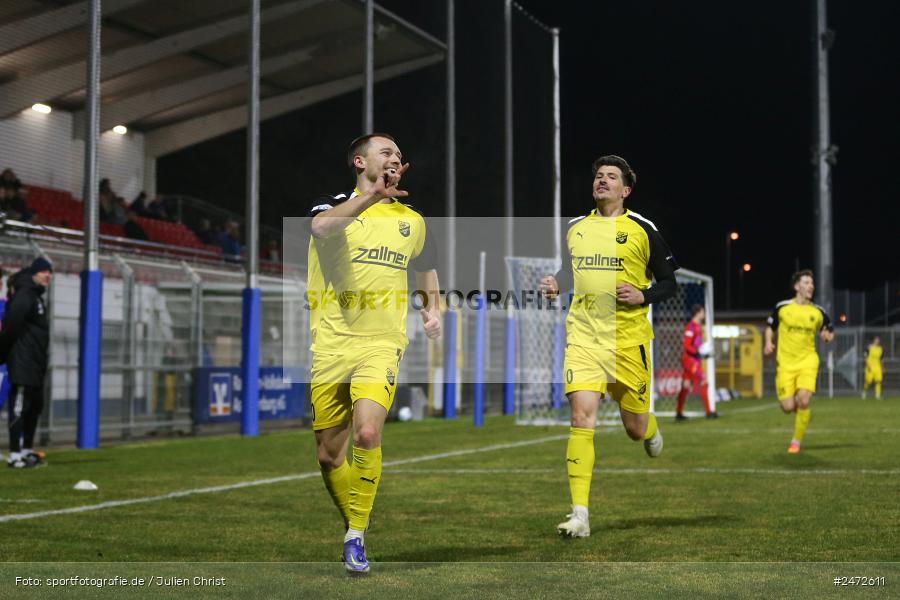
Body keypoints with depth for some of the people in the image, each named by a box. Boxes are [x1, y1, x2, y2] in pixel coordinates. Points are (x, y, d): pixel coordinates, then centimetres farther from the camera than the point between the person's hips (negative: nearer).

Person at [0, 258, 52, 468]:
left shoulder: (36, 297, 19)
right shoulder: (24, 295, -12)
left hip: (35, 366, 10)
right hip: (22, 364, -10)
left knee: (34, 407, 15)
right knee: (19, 409, -8)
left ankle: (27, 450, 24)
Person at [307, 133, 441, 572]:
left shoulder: (412, 220, 13)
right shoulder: (332, 206, 2)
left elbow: (426, 270, 33)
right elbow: (321, 226, -25)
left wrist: (432, 309, 21)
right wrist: (372, 195, -28)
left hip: (381, 344, 1)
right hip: (330, 345, 0)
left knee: (367, 434, -22)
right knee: (328, 454, 4)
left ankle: (356, 536, -8)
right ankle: (353, 525, 28)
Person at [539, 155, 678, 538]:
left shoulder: (642, 230, 1)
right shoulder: (575, 228, 11)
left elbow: (669, 283, 6)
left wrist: (643, 296, -13)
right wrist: (555, 284, 6)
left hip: (629, 339, -2)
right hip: (583, 335, 2)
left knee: (635, 428, 7)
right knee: (581, 417, -15)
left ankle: (652, 432, 48)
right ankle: (580, 514, -15)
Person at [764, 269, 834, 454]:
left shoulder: (818, 312, 4)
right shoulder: (782, 307, 0)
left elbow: (829, 330, 18)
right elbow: (770, 328, 14)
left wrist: (828, 336, -5)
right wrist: (769, 343, -5)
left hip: (807, 361, 0)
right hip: (785, 363, 0)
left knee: (803, 401, -20)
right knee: (788, 407, -9)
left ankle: (796, 441, 0)